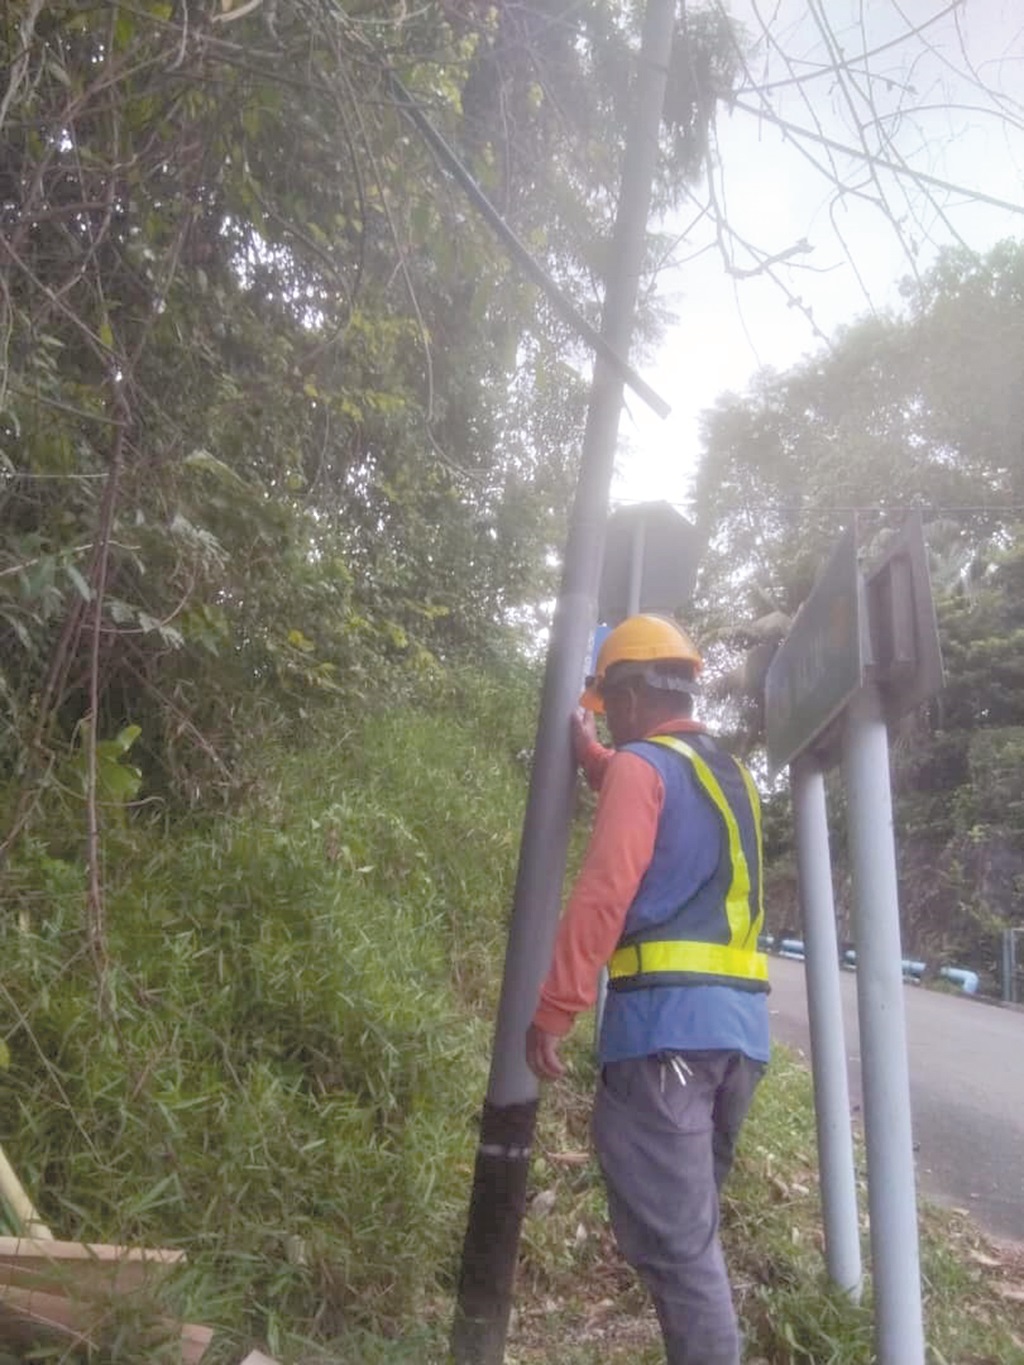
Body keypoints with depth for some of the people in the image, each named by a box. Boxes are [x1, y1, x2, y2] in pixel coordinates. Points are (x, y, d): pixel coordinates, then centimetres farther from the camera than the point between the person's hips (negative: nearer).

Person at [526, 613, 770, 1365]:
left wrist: (553, 1013, -14)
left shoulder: (641, 764, -7)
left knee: (671, 1238, -2)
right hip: (739, 1025, 9)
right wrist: (589, 752, 46)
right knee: (692, 1225, 21)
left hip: (667, 1022, -9)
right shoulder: (730, 773, 18)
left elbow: (601, 895, -17)